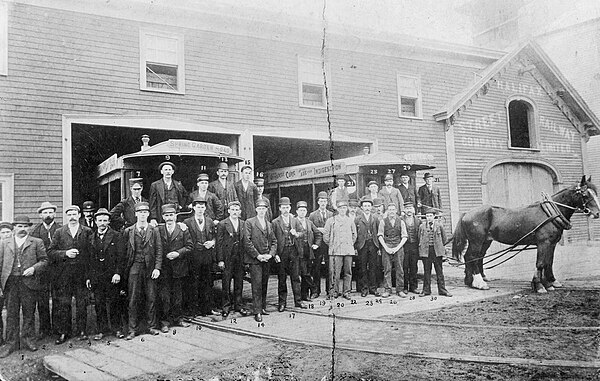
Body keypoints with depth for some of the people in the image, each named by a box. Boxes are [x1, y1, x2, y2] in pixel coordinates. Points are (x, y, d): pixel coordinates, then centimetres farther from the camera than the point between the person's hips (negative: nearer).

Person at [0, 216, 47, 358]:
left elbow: (44, 260, 5)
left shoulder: (37, 242, 7)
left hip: (28, 282, -1)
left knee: (29, 312, 6)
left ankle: (27, 339, 19)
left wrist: (34, 268, -13)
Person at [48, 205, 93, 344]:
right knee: (62, 304, 3)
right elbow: (50, 252, 3)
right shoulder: (59, 232, 7)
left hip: (82, 274, -1)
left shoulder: (87, 232, 5)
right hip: (63, 274, 1)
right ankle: (63, 332, 13)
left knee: (82, 304, 4)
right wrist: (65, 253, -14)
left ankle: (82, 331, 15)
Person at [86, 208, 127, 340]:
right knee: (99, 303, 6)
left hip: (112, 276, -3)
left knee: (114, 303, 3)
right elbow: (90, 259, 12)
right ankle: (102, 329, 17)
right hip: (96, 277, 3)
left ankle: (117, 328, 15)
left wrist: (118, 273, -14)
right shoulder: (92, 237, 11)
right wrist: (88, 277, 7)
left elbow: (121, 256, -5)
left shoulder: (116, 236, -1)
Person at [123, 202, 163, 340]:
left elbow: (159, 250, 3)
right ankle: (133, 329, 9)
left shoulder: (154, 231, 6)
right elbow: (124, 251, 6)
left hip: (150, 268, 1)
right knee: (133, 299, 1)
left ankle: (151, 326, 17)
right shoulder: (128, 231, 5)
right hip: (134, 268, 0)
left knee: (151, 298, 5)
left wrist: (157, 268, -6)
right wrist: (125, 269, 0)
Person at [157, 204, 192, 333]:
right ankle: (164, 321, 9)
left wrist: (178, 253, -13)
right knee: (164, 296, 0)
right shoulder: (158, 230, 2)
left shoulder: (183, 229, 2)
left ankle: (177, 318, 24)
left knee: (177, 295, 12)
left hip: (178, 268, 1)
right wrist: (165, 256, -13)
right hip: (163, 269, -1)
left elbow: (189, 246, -1)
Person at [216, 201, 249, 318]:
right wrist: (220, 260, -10)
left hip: (240, 258, 3)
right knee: (226, 284, 3)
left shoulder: (244, 224, 8)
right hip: (227, 258, -3)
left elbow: (246, 241, 9)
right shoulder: (222, 224, -3)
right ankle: (226, 307, 15)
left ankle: (238, 305, 20)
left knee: (239, 283, 9)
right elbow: (219, 243, -4)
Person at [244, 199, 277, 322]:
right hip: (254, 259, -5)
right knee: (257, 285, -7)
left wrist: (271, 254, -2)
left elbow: (274, 241, 15)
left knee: (264, 284, 10)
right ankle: (257, 312, -3)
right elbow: (247, 241, -10)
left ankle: (263, 307, 20)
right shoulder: (249, 222, -3)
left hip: (266, 259, 5)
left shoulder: (269, 224, 16)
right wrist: (257, 255, -13)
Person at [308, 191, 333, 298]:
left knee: (329, 267, 3)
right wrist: (318, 229, -11)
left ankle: (329, 289, 13)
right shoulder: (312, 215, 7)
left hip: (329, 244, 1)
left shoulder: (331, 215, 12)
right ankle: (316, 290, 7)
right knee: (316, 268, 0)